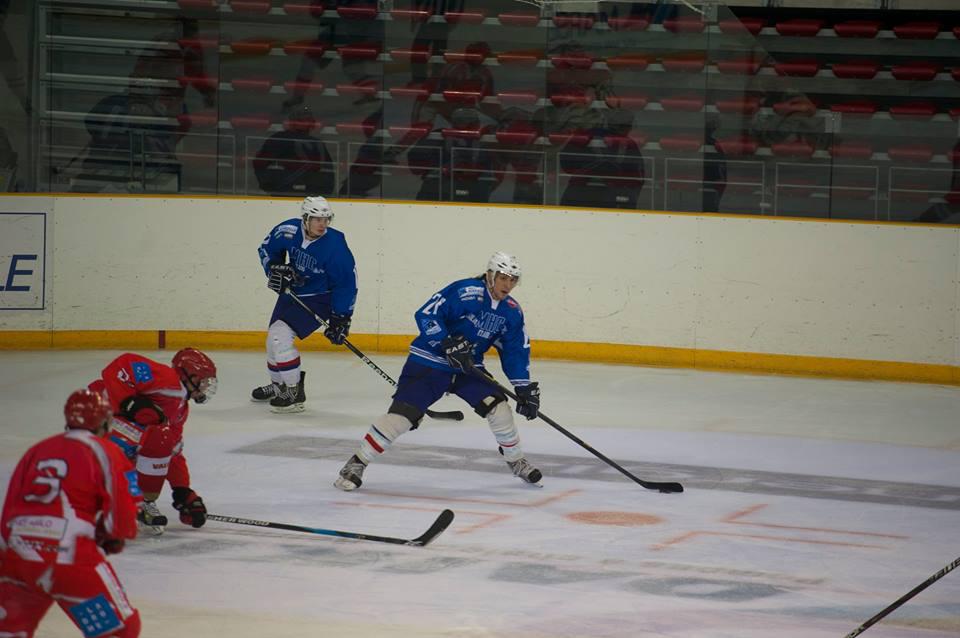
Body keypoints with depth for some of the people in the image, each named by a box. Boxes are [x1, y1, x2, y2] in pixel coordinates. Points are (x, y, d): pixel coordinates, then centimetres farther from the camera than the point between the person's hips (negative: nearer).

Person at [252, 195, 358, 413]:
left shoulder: (335, 246, -27)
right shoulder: (288, 231, -16)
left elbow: (347, 283, -18)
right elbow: (267, 248, 5)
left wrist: (340, 318, -18)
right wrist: (275, 268, -13)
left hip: (319, 299, -6)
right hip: (291, 292, 6)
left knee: (280, 335, -22)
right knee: (274, 338, 20)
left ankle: (294, 392, -10)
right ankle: (279, 385, 47)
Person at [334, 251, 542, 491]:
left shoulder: (512, 312, 1)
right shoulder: (466, 292, -21)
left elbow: (516, 352, 9)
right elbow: (426, 315, -24)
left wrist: (525, 388, 1)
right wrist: (448, 344, -31)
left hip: (467, 366, 6)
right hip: (429, 362, -6)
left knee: (498, 406, -11)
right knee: (402, 414, -17)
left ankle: (516, 461, 13)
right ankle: (357, 463, -7)